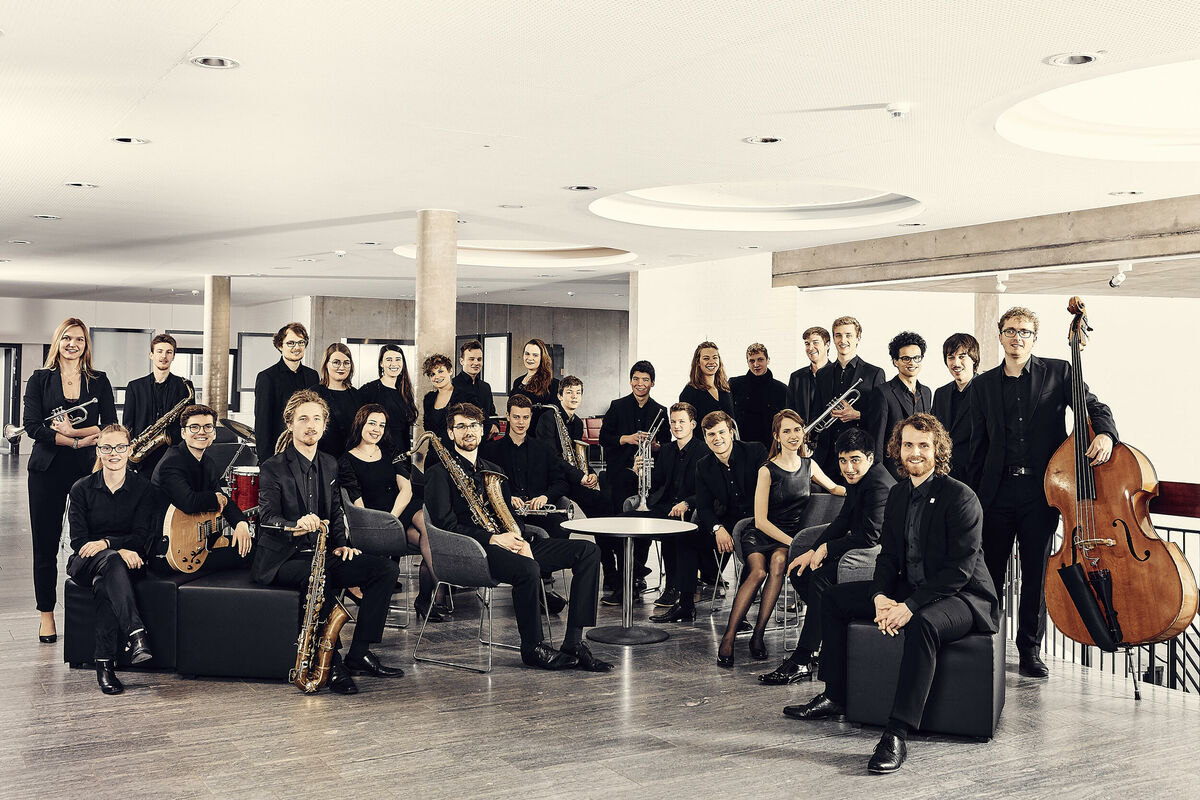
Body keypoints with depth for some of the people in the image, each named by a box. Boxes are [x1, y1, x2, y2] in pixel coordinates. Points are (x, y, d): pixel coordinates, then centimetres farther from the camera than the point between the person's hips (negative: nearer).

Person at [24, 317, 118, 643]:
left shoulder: (99, 381, 8)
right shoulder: (40, 379, 5)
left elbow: (111, 427, 1)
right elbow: (32, 425, -5)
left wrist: (72, 430, -13)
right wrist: (77, 442, -14)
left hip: (88, 469, 0)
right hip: (48, 469, 0)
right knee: (45, 545, 5)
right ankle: (46, 615, 16)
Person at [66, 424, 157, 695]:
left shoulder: (143, 488, 3)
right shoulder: (82, 488, 2)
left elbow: (141, 537, -4)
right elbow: (78, 540, -5)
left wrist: (106, 542, -22)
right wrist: (119, 551, -20)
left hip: (125, 559, 1)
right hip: (85, 562, 0)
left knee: (104, 582, -35)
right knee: (111, 562, -37)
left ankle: (105, 664, -38)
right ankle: (136, 633, -54)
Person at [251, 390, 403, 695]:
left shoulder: (329, 465, 14)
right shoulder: (273, 468, -5)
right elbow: (268, 518, -19)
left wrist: (339, 544, 3)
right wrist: (296, 526, -41)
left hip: (321, 555, 6)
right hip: (281, 560, -6)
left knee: (385, 568, -14)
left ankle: (359, 653, -10)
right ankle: (332, 662, -30)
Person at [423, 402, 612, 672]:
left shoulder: (492, 470, 26)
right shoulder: (439, 473, 2)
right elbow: (446, 525, -9)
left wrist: (517, 535, -2)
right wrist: (493, 538, -18)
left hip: (506, 542, 7)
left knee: (588, 551, -8)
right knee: (528, 569, -38)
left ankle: (574, 643, -15)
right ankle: (533, 648, -15)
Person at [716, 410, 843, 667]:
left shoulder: (809, 465, 8)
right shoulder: (767, 471, -7)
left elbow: (834, 488, 28)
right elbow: (760, 521, -11)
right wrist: (794, 543, -20)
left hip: (790, 536, 3)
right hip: (760, 535, -3)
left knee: (778, 560, -33)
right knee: (758, 571, -34)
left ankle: (758, 633, -30)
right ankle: (728, 638, -32)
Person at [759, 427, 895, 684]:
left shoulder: (879, 485, -21)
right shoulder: (856, 479, 9)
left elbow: (870, 537, -25)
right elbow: (842, 521, 13)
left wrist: (826, 548, -15)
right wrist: (814, 551, 0)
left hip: (881, 552, -11)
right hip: (859, 546, 11)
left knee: (821, 576, -27)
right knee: (799, 570, 2)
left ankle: (802, 660, -25)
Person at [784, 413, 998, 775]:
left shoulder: (960, 497, -15)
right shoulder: (897, 494, 8)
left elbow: (960, 568, -21)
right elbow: (887, 554, 9)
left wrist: (911, 605, -28)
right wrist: (880, 596, -11)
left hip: (962, 597, -8)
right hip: (907, 590, 8)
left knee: (923, 623, -40)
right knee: (834, 598, 7)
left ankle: (897, 734, -38)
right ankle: (834, 697, 13)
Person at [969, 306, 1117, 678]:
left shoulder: (1058, 372, 6)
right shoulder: (984, 385, 11)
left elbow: (1094, 407, 2)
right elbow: (978, 447, 12)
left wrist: (1104, 433, -22)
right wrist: (975, 497, 8)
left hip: (1040, 491, -1)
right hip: (997, 491, 1)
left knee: (1036, 574, 6)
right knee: (989, 573, 4)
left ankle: (1030, 650, 18)